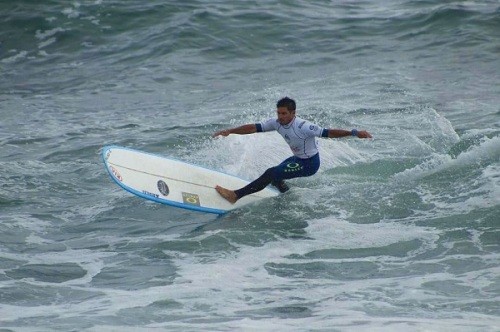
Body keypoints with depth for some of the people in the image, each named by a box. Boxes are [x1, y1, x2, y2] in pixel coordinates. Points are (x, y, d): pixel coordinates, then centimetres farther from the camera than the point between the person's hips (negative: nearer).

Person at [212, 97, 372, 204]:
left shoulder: (303, 127, -31)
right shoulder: (276, 123, -10)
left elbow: (328, 133, -31)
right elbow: (254, 128, -7)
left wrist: (354, 133, -36)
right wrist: (229, 131, -11)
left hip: (310, 163, -8)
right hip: (297, 159, 8)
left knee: (272, 174, -17)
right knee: (275, 177, 20)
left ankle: (236, 195, -16)